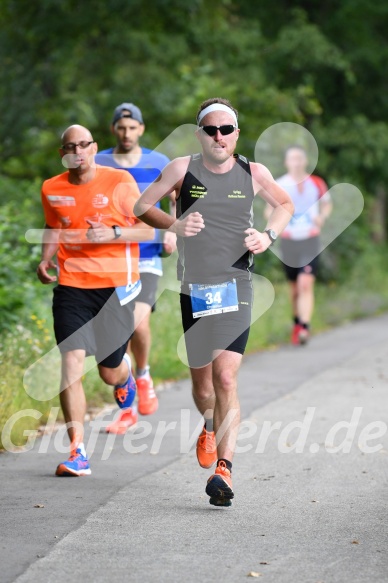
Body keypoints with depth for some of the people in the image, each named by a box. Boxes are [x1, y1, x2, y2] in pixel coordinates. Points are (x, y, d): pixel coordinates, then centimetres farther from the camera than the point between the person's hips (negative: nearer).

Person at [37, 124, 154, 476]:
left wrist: (112, 233, -17)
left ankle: (125, 373, 46)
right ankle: (77, 452, -10)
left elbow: (148, 229, -1)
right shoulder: (52, 190, 5)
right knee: (71, 361, -14)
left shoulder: (120, 181, -4)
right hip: (71, 286, 2)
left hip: (115, 285, -1)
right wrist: (45, 260, 6)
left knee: (109, 373, 5)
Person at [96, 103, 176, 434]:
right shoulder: (98, 164, 3)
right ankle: (127, 409, 12)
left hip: (147, 258, -1)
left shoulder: (158, 164, 3)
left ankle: (143, 375, 11)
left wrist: (174, 231, 1)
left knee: (138, 323, -21)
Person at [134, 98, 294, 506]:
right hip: (193, 288, 1)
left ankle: (223, 470, -15)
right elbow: (142, 207, 5)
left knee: (225, 377, -15)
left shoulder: (254, 173, 2)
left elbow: (285, 205, 20)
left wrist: (269, 235, 1)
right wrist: (173, 225, -13)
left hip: (235, 288, -1)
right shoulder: (182, 169, -1)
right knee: (201, 381, 11)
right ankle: (210, 426, 46)